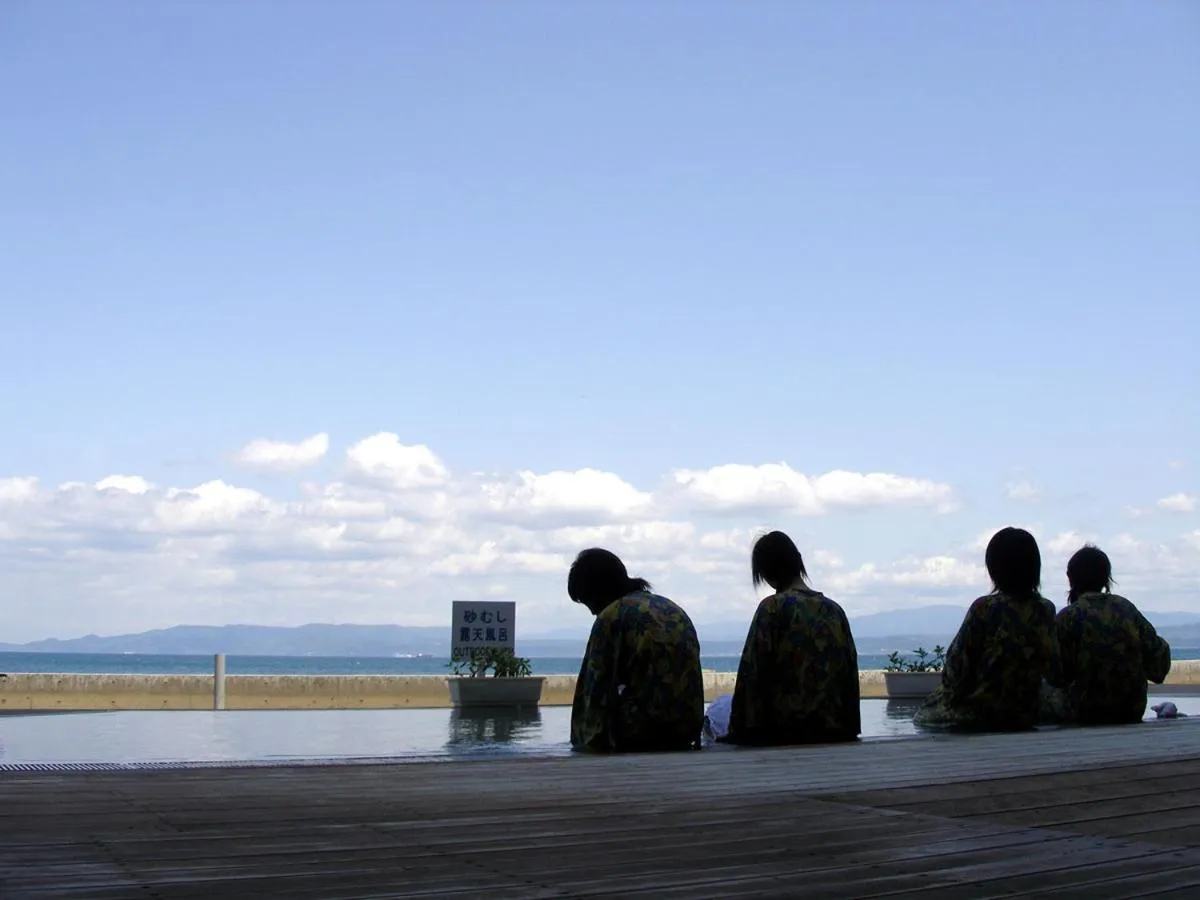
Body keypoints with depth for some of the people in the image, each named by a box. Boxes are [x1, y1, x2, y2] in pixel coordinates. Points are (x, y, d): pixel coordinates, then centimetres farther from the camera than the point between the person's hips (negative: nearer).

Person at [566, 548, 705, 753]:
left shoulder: (611, 616, -5)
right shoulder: (672, 607, 16)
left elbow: (595, 687, -6)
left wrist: (581, 738, 5)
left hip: (642, 730, -6)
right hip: (689, 726, 6)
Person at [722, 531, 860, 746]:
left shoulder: (773, 607, -7)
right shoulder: (835, 610, 8)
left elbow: (752, 674, -10)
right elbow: (850, 675, 11)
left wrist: (739, 732, -5)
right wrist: (850, 732, 16)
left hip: (783, 730, -5)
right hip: (836, 732, 5)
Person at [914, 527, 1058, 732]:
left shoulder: (984, 609, -19)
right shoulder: (1046, 610, -5)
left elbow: (957, 664, -13)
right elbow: (1053, 673, 0)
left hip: (981, 714, -5)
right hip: (1027, 715, 5)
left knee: (923, 714, 23)